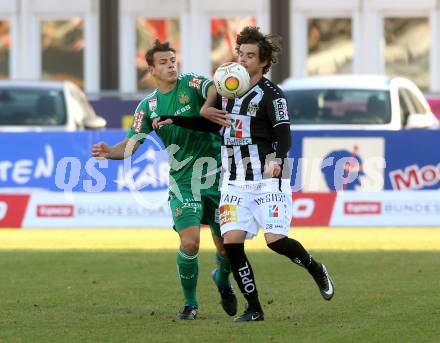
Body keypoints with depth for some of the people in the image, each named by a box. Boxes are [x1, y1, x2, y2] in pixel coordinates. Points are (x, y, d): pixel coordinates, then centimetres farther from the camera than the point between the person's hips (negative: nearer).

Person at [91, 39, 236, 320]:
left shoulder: (191, 84, -2)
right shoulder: (148, 106, 5)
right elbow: (131, 144, 1)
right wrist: (110, 152, -21)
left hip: (216, 178, 0)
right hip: (183, 183, 1)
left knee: (227, 246, 3)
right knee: (190, 242, -16)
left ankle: (222, 280, 39)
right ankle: (190, 302, 6)